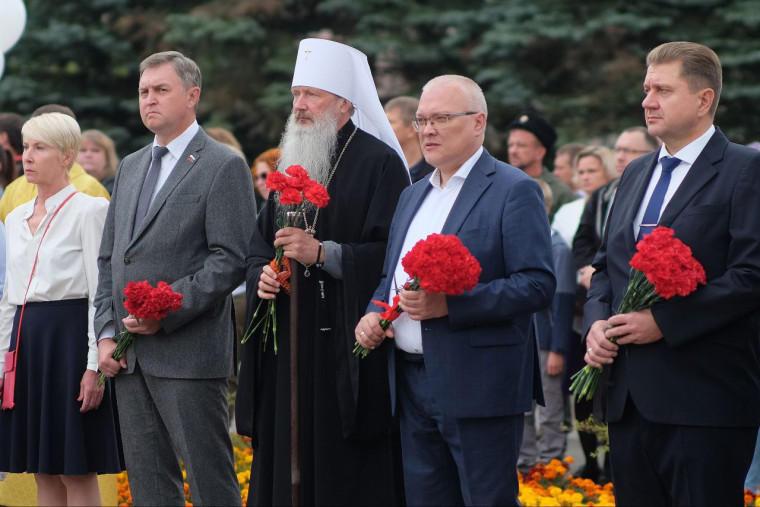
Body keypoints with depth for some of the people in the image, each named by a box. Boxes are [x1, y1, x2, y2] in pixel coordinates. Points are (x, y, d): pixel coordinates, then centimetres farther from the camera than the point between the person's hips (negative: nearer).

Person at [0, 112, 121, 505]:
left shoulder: (88, 211, -6)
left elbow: (100, 293, -10)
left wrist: (95, 366, -16)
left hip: (69, 337, -7)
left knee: (76, 472, -4)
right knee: (43, 471, 8)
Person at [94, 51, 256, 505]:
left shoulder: (224, 166, -5)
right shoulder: (130, 167, 18)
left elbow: (231, 260, -12)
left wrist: (164, 313, -17)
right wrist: (107, 332, 8)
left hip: (189, 354, -7)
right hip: (130, 357, 7)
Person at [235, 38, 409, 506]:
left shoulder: (378, 163, -6)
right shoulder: (291, 163, 16)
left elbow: (392, 252, -15)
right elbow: (260, 243, 21)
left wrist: (323, 254, -22)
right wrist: (261, 275, 0)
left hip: (347, 349, -7)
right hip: (289, 349, 7)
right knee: (286, 466, 6)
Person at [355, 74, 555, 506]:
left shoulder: (514, 190, -6)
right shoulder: (413, 195, 19)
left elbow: (538, 285, -16)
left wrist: (448, 305, -23)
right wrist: (375, 314, 6)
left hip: (481, 388, -7)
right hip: (413, 385, 8)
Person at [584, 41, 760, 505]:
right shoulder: (636, 175, 19)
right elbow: (606, 264, 24)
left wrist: (664, 321, -17)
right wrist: (597, 321, 3)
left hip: (705, 402, -7)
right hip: (631, 397, 7)